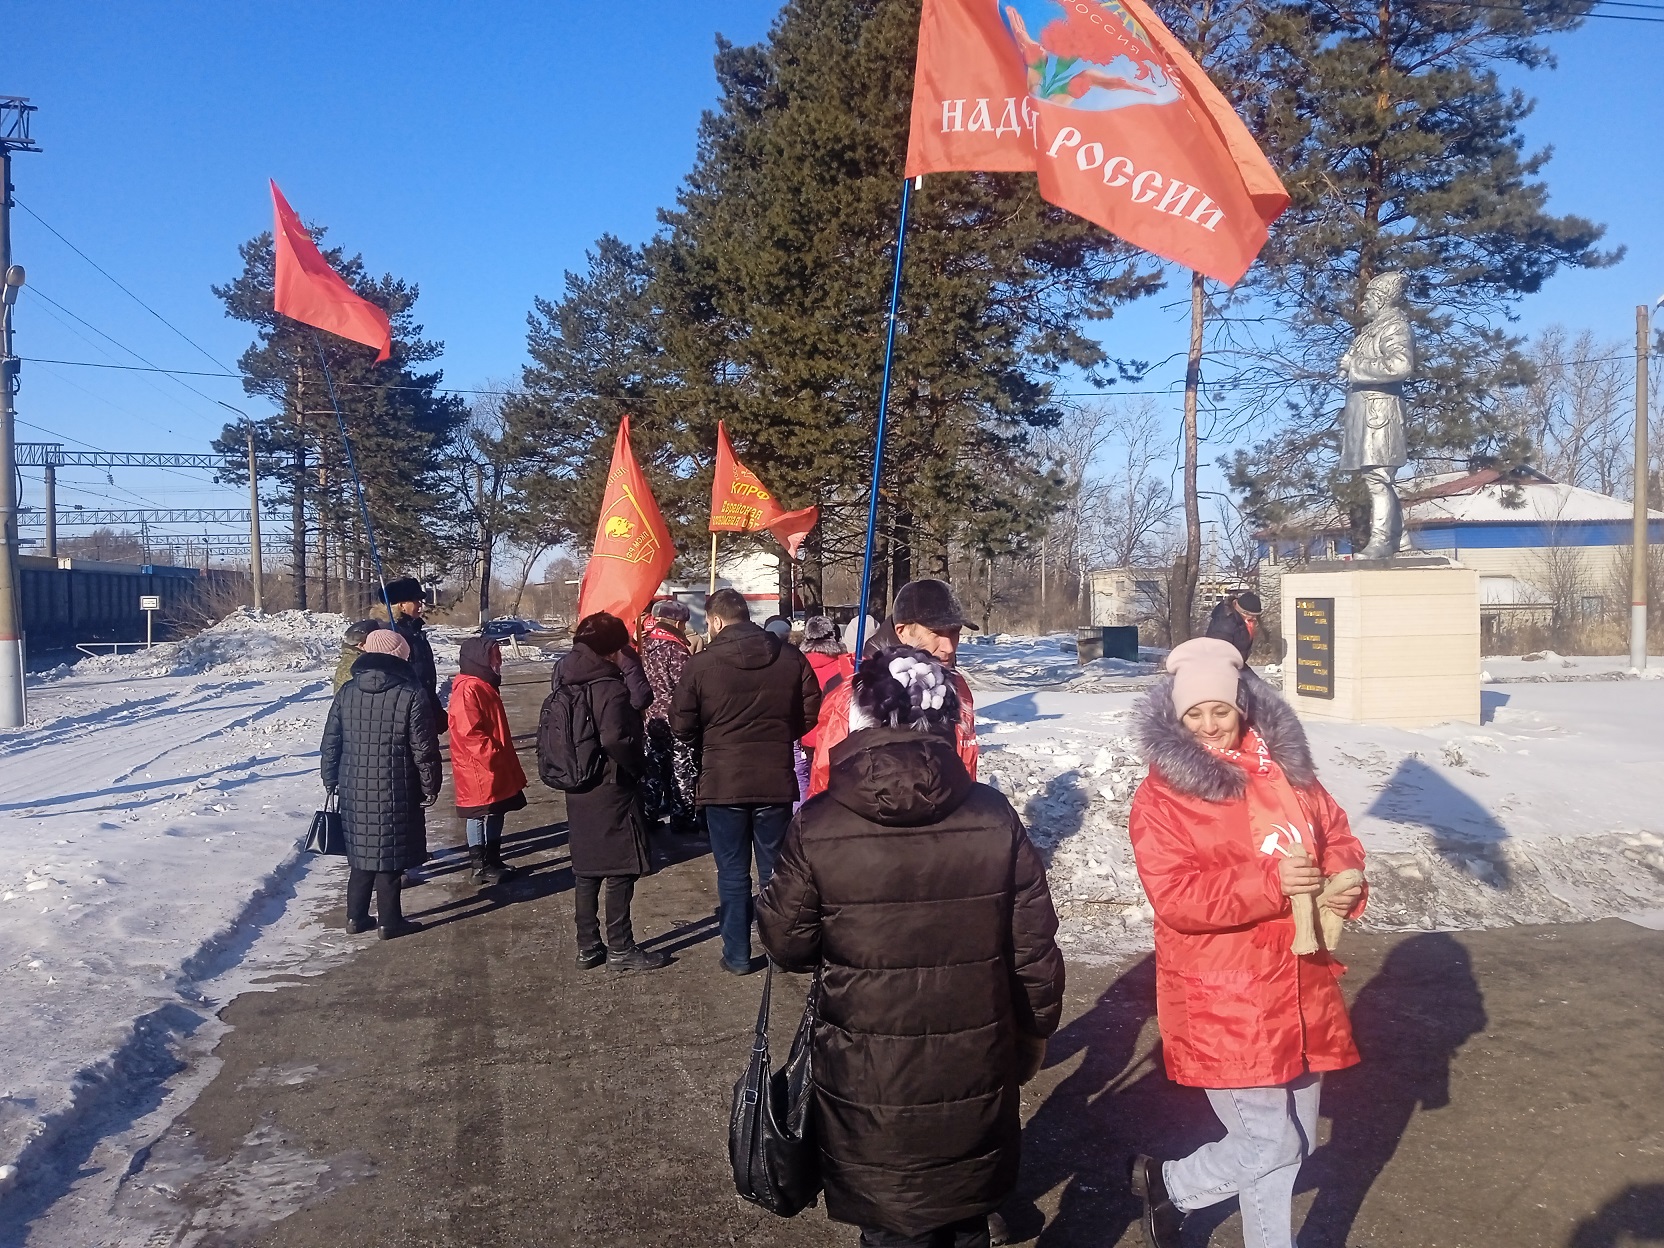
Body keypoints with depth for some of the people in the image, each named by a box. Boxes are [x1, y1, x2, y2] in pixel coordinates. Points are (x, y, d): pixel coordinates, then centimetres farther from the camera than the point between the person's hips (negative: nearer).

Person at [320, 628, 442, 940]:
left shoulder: (347, 692, 2)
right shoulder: (411, 694, -13)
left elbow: (330, 743, 7)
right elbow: (424, 749, -11)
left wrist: (331, 780, 18)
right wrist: (431, 786, 0)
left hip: (355, 790, 4)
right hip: (395, 793, -4)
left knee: (362, 853, 17)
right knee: (389, 856, 5)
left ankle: (356, 916, 24)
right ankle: (390, 921, 12)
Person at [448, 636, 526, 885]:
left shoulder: (484, 685, 13)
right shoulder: (468, 690, -20)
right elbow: (470, 732, -26)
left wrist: (504, 757, 21)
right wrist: (494, 755, -23)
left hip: (494, 767, 10)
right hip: (479, 769, -10)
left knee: (495, 814, 15)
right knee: (480, 817, 0)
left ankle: (493, 861, 25)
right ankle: (481, 867, 10)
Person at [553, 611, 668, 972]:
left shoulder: (567, 683, 6)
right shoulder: (610, 689, -19)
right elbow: (615, 739, -32)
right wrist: (638, 765, -15)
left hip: (579, 791, 8)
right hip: (613, 792, -8)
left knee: (587, 871, 15)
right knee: (620, 870, 3)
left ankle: (588, 947, 22)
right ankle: (620, 949, 10)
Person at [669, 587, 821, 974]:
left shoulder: (701, 663, -11)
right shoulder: (791, 658, -3)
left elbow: (682, 726, -6)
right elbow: (810, 714, 2)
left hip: (722, 782, -2)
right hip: (776, 780, 2)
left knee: (732, 872, 10)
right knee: (775, 869, 15)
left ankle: (737, 955, 16)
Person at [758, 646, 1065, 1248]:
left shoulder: (818, 827, -17)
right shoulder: (994, 819, -11)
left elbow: (785, 942, -7)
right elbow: (1034, 944, -4)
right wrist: (1034, 1029, 12)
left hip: (870, 1087, -2)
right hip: (977, 1078, 2)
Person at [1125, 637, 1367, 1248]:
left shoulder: (1287, 769, 5)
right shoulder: (1161, 795, -12)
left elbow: (1337, 836, 14)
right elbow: (1175, 897, -20)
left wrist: (1345, 884, -8)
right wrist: (1270, 884, -27)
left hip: (1300, 988, 6)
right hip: (1224, 1001, -6)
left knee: (1292, 1141, 17)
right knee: (1269, 1145, -2)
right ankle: (1165, 1184, 25)